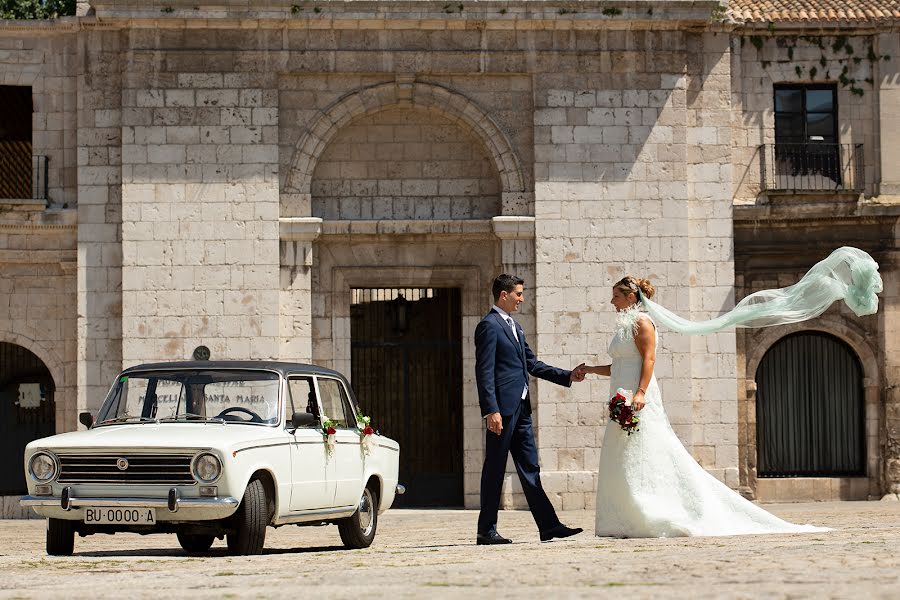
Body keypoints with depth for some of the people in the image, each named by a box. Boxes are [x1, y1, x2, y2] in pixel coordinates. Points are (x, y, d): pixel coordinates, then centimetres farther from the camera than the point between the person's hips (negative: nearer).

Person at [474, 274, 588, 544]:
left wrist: (568, 376, 14)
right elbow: (484, 372, -16)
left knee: (530, 469, 7)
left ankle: (548, 525, 7)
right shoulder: (489, 326, -10)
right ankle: (486, 530, 3)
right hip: (502, 408, -9)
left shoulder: (514, 327, 19)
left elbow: (532, 365, 22)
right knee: (494, 469, -3)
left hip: (520, 408, 9)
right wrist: (491, 410, -22)